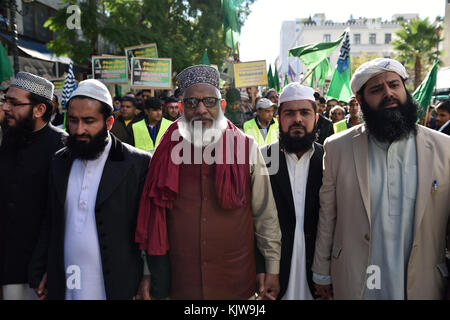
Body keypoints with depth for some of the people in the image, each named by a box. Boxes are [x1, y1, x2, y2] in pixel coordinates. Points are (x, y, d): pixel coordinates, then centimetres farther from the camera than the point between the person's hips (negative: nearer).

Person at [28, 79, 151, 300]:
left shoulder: (138, 163, -12)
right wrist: (41, 273, 8)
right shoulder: (59, 161, 5)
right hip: (63, 288, 5)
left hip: (117, 288, -4)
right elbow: (50, 222, 10)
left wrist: (147, 280, -10)